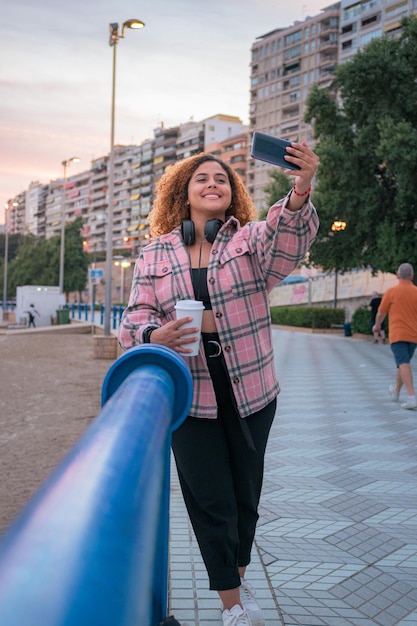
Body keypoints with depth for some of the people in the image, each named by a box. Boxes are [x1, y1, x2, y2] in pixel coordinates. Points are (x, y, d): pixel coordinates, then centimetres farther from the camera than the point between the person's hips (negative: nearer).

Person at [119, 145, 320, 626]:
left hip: (251, 388, 1)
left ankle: (238, 573, 43)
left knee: (245, 491, 16)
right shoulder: (155, 253, 4)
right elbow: (136, 316, 3)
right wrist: (156, 335, -20)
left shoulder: (251, 240, 0)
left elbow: (289, 239, -22)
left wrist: (301, 193, -43)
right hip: (188, 393, 0)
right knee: (211, 498, 5)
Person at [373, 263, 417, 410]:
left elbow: (381, 313, 1)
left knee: (403, 365, -12)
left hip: (398, 334, -4)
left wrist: (377, 325, 20)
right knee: (403, 363, 20)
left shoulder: (391, 291, -6)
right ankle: (396, 392, 38)